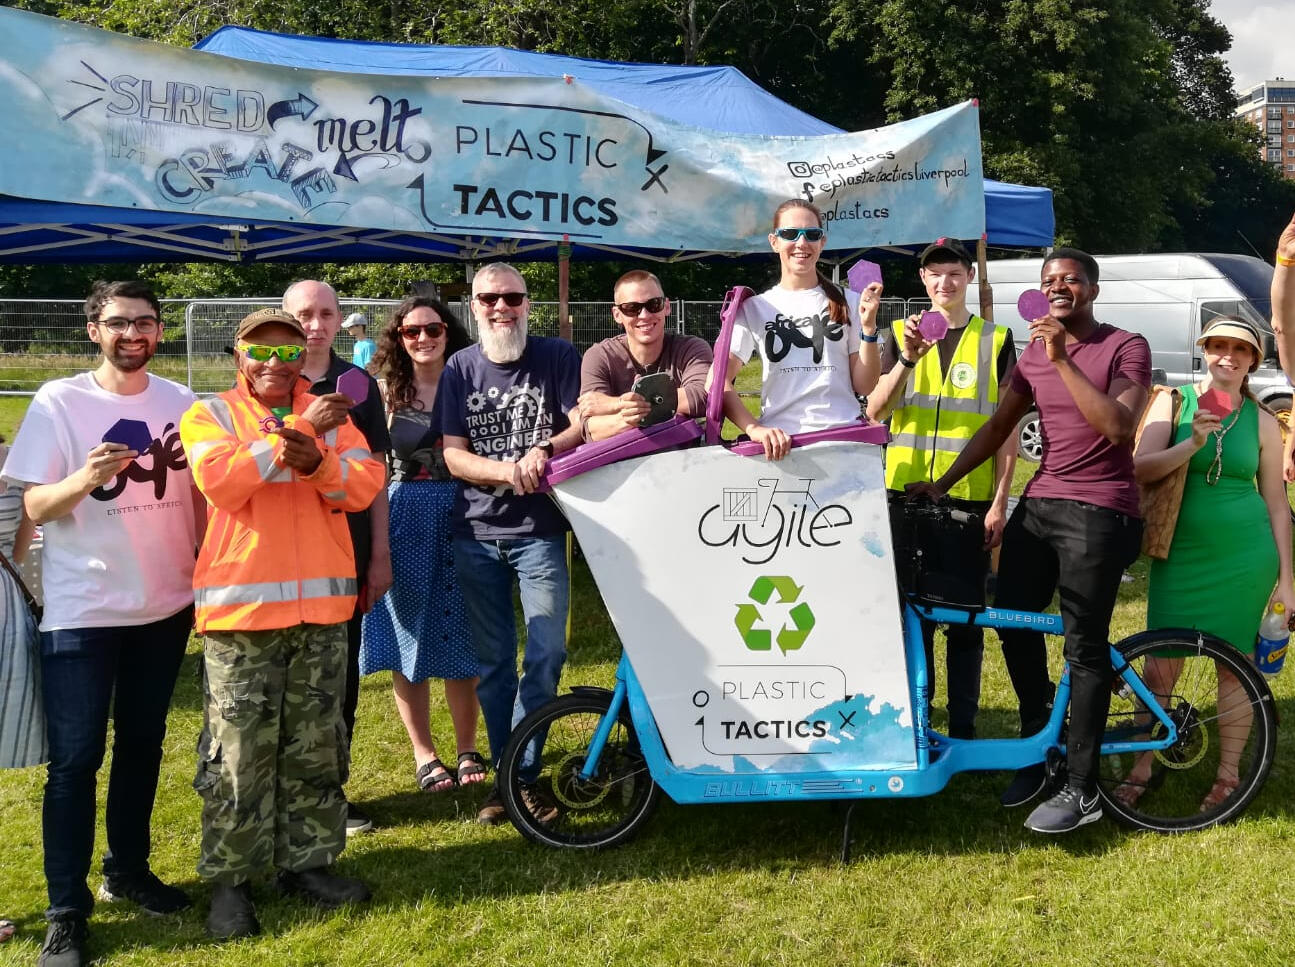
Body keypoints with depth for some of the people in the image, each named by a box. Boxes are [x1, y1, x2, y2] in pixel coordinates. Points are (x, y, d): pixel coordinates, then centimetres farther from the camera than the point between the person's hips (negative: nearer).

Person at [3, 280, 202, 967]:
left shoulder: (181, 403, 3)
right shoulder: (58, 402, -7)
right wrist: (84, 479, -28)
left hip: (165, 606, 4)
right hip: (81, 612, -4)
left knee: (142, 746, 15)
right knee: (75, 758, -2)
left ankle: (128, 870, 30)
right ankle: (66, 912, 7)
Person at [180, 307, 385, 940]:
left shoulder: (329, 414, 13)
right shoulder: (210, 414, 4)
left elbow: (366, 485, -1)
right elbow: (219, 479, -16)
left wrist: (318, 461, -21)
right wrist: (297, 432, -18)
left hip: (321, 606, 4)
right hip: (240, 607, -3)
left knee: (317, 746, 10)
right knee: (238, 753, -1)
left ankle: (306, 861, 23)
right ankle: (229, 879, 11)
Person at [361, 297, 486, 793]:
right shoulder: (385, 391, 3)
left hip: (462, 515, 0)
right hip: (404, 519, 0)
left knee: (459, 637, 6)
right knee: (409, 638, 5)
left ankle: (467, 749, 19)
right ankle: (424, 754, 17)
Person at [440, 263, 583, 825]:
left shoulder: (558, 357, 0)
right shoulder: (460, 370, 5)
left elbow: (584, 425, -8)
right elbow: (453, 456, -1)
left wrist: (543, 451, -27)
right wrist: (509, 470, -19)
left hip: (540, 531, -2)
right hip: (476, 535, 2)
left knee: (547, 655, -7)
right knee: (492, 662, 8)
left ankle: (519, 773, 7)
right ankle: (505, 774, 19)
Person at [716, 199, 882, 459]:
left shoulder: (848, 303, 11)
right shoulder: (754, 308, 9)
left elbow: (864, 386, 9)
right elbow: (719, 380, -1)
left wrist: (868, 327, -3)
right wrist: (754, 428, -15)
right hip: (779, 444, 0)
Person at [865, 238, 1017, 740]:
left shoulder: (996, 340, 4)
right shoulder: (901, 334, 8)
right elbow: (874, 411, -1)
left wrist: (1000, 502, -4)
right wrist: (908, 359, -16)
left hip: (969, 499, -1)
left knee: (965, 619, 5)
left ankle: (963, 727, 15)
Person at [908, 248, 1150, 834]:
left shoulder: (1126, 348, -6)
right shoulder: (1033, 353, 13)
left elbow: (1119, 427, -20)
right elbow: (999, 425, 11)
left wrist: (1063, 360, -23)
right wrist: (942, 483, 2)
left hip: (1098, 511, -6)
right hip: (1039, 502, 7)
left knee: (1084, 649, -4)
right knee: (1012, 621, 8)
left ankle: (1081, 790, 4)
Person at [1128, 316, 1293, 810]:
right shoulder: (1173, 402, 1)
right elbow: (1140, 468, -10)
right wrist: (1193, 444, -25)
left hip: (1244, 557, 1)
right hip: (1181, 553, -1)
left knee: (1236, 665, 7)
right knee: (1160, 664, 1)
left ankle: (1228, 775, 20)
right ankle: (1141, 769, 15)